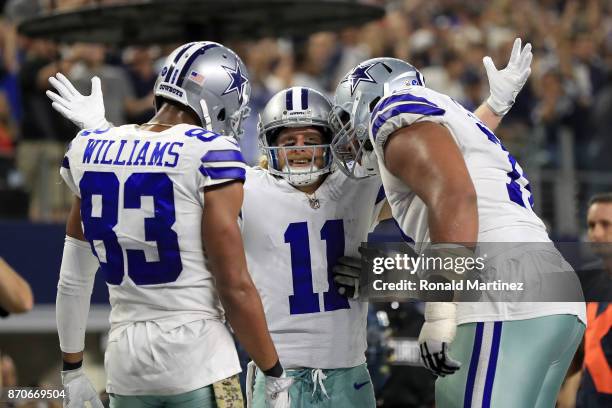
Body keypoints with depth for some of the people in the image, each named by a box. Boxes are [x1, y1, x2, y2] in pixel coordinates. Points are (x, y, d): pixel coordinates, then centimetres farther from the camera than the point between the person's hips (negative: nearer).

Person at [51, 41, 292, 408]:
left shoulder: (91, 148, 7)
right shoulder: (210, 155, -10)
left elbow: (73, 280, 13)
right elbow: (235, 287, -10)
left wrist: (73, 369, 21)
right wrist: (275, 374, -1)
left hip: (127, 364, 5)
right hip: (197, 358, -5)